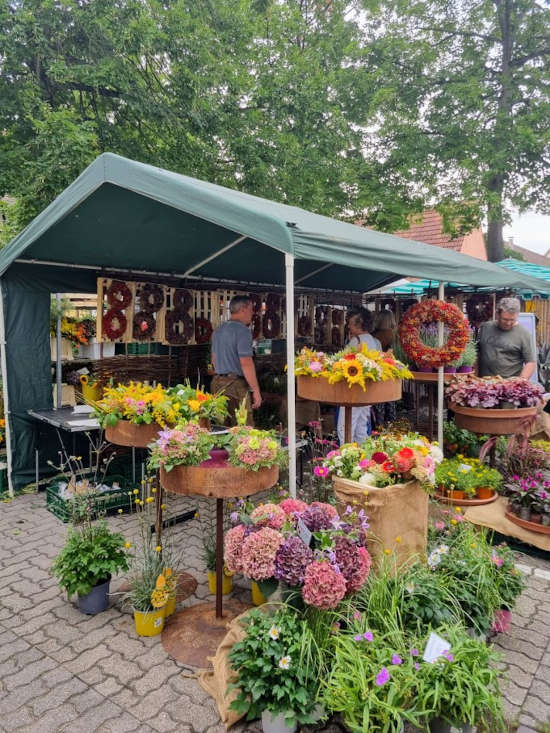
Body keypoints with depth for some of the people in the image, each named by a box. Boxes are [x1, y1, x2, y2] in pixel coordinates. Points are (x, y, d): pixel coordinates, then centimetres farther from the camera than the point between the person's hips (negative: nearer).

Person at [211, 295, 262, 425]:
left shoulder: (218, 330, 15)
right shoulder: (242, 330, -13)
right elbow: (246, 363, -19)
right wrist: (256, 391, -15)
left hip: (217, 381, 9)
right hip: (236, 384, -9)